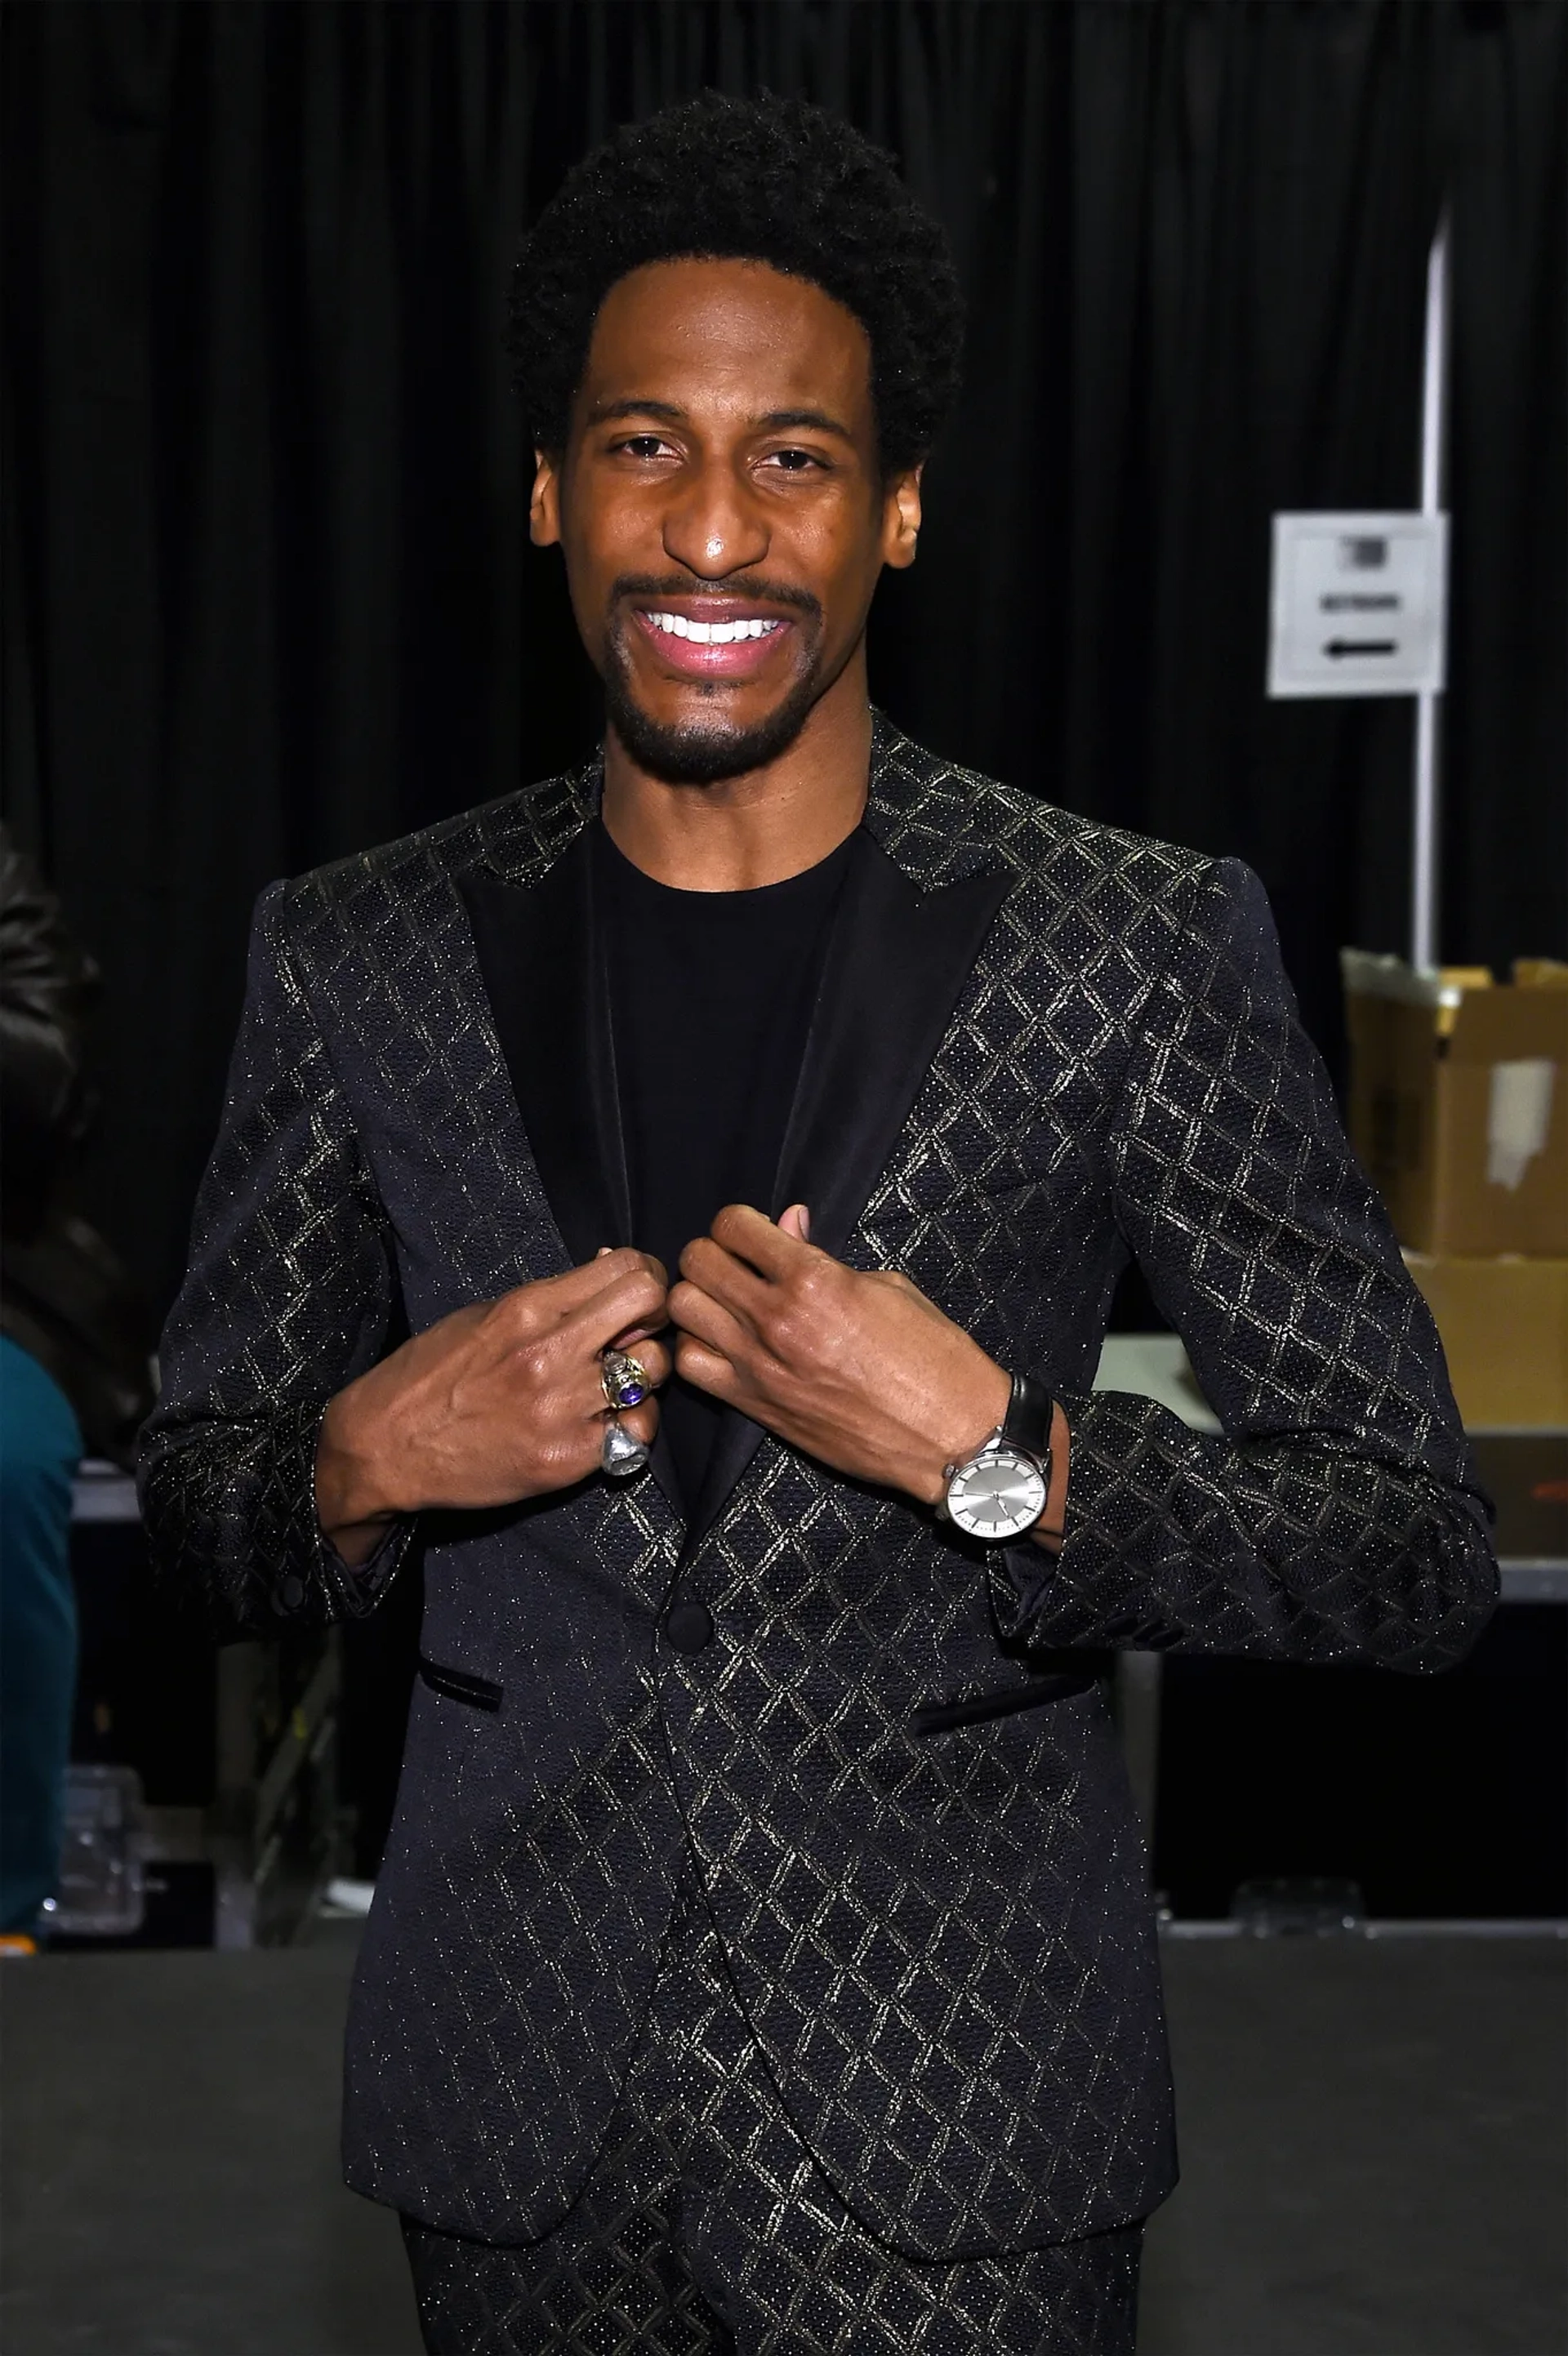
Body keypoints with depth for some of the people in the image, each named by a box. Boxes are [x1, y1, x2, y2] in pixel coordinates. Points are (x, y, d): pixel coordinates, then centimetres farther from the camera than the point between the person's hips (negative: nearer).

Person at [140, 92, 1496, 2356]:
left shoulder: (1139, 944, -8)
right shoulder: (364, 957, 0)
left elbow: (1419, 1553, -7)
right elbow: (199, 1500, 9)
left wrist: (993, 1455, -21)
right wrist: (372, 1461, -13)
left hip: (954, 2118, -2)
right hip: (517, 2105, 3)